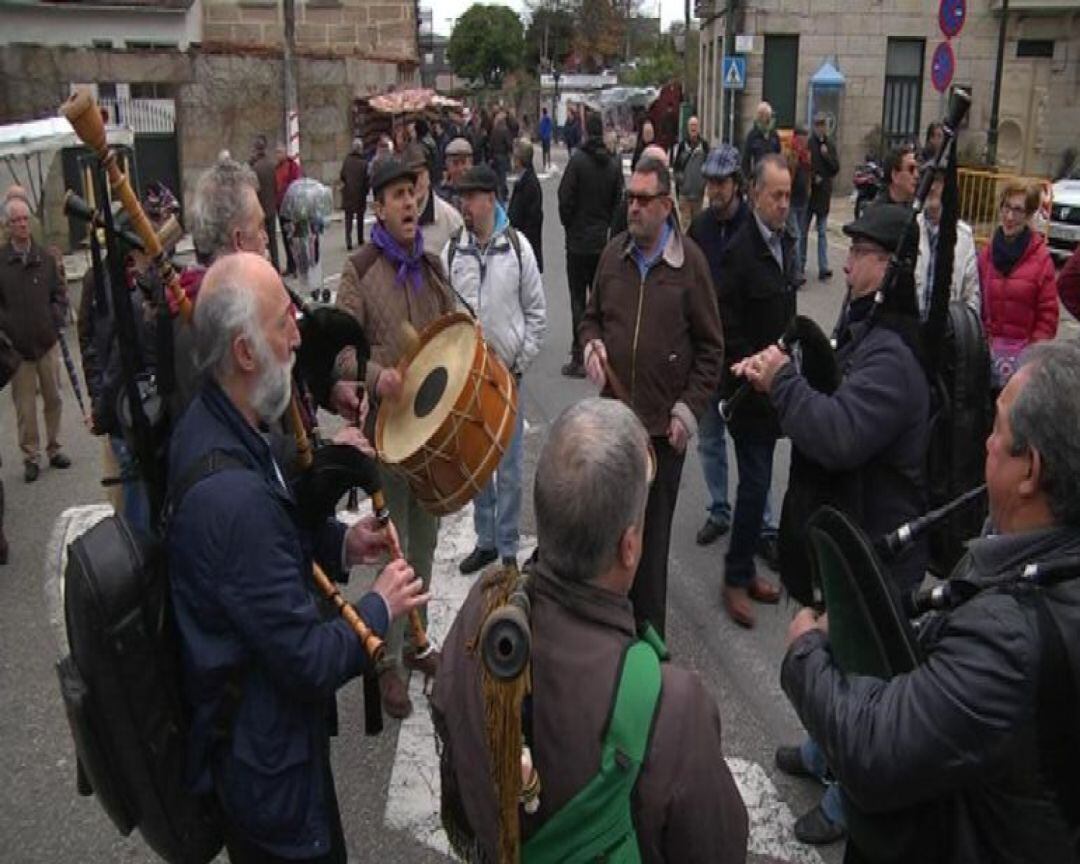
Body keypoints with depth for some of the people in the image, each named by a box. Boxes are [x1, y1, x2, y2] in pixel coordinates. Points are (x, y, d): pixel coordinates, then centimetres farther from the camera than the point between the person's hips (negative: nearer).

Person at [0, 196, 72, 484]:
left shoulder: (45, 258, 3)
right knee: (25, 406, 3)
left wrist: (56, 318, -2)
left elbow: (60, 294, 11)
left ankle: (54, 449, 25)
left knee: (53, 399, 11)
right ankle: (30, 457, 13)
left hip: (47, 343, 2)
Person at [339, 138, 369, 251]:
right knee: (360, 218, 17)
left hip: (348, 194, 0)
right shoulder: (364, 162, -12)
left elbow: (341, 176, 1)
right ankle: (360, 240, 26)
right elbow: (367, 179, -7)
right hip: (360, 195, 0)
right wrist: (366, 191, 9)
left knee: (348, 219, 3)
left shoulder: (347, 160, -7)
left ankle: (349, 243, -9)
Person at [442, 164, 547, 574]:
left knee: (509, 469, 5)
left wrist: (520, 362, -5)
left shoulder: (517, 246, -5)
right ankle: (485, 540, 27)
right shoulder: (452, 250, 0)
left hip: (507, 375, -2)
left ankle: (508, 548, 18)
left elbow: (536, 313, 0)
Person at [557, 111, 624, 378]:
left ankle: (578, 358, 1)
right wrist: (605, 224, 14)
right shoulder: (614, 163, -1)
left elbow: (565, 198, -13)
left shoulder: (578, 160, -13)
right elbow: (618, 200, 1)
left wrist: (570, 225, 4)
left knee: (578, 298, 0)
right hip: (603, 240, 4)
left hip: (579, 240, -4)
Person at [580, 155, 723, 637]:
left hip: (664, 425, -3)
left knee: (652, 538, 6)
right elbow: (591, 318, 18)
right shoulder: (613, 255, 6)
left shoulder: (690, 262, -6)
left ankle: (650, 636, 20)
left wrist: (689, 410, -8)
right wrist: (592, 345, -5)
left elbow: (711, 348, -2)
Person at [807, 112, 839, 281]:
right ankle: (800, 265, 18)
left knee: (822, 232, 3)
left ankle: (823, 268, 1)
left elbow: (836, 168, 3)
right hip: (807, 191, -3)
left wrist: (826, 155, -10)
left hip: (824, 193, 3)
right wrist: (813, 177, -13)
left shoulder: (830, 144, 7)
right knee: (803, 230, 8)